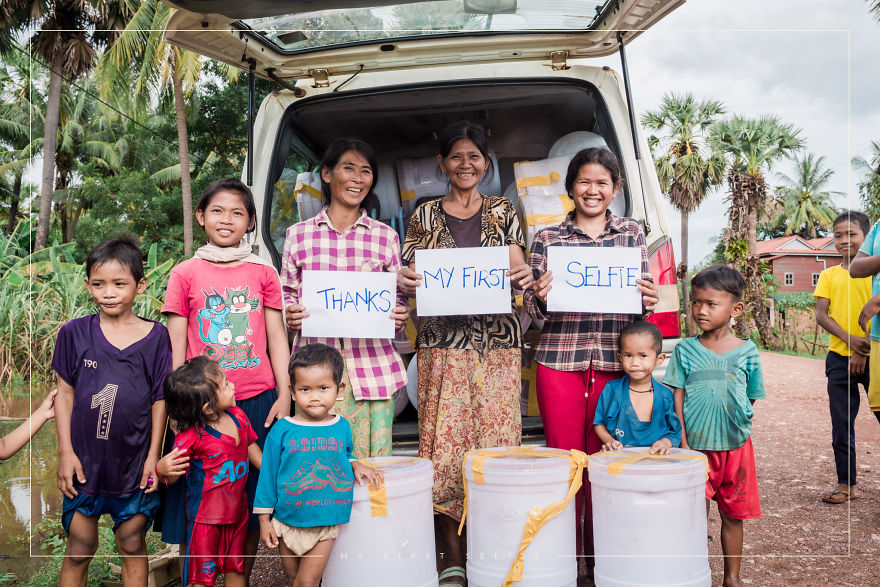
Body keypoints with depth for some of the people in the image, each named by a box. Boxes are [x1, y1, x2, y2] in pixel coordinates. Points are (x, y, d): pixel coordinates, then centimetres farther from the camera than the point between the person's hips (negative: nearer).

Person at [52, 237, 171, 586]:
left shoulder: (155, 336, -5)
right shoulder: (75, 333, -3)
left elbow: (160, 399, -1)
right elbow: (65, 393, 2)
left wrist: (154, 455, -2)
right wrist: (65, 452, -2)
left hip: (134, 462, 0)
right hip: (84, 461, 0)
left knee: (133, 546, 12)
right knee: (79, 549, 10)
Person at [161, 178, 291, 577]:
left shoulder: (263, 273, 7)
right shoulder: (185, 274, 4)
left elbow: (276, 337, 6)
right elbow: (175, 345, 4)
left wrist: (284, 395, -1)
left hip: (256, 401, 1)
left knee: (251, 503, 8)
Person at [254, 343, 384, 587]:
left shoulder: (342, 427, -3)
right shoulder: (282, 431, -10)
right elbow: (268, 475, -3)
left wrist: (355, 465, -6)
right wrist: (264, 519, -1)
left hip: (326, 524, 0)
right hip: (287, 521, 0)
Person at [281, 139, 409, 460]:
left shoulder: (386, 236, 10)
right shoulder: (298, 234, 8)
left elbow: (399, 298, 16)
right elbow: (286, 295, 15)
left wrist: (400, 315, -5)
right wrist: (289, 315, -6)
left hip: (373, 364, 1)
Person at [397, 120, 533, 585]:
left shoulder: (503, 213, 12)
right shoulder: (424, 216, 11)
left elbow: (516, 272, 9)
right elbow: (411, 274, 11)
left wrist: (524, 279, -13)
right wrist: (402, 282, -11)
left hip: (497, 343, 0)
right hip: (441, 343, 0)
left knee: (495, 442, -1)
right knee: (444, 446, -2)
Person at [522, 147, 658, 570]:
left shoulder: (632, 234, 11)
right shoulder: (547, 238, 6)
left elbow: (641, 298, 14)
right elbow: (532, 308, 7)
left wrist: (648, 302, -9)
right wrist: (540, 299, -15)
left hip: (614, 361, 1)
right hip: (560, 360, -1)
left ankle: (600, 561, 21)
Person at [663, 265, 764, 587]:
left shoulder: (747, 351, -1)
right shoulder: (685, 350, -2)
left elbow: (752, 398, 10)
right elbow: (677, 398, -3)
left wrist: (741, 423, -2)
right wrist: (683, 443, -7)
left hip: (736, 447, 1)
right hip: (696, 447, -1)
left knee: (733, 516, 12)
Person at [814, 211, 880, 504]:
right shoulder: (829, 275, 9)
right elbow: (821, 315, 1)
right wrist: (849, 339, -14)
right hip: (839, 358, 3)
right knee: (841, 425, 5)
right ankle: (846, 484, 14)